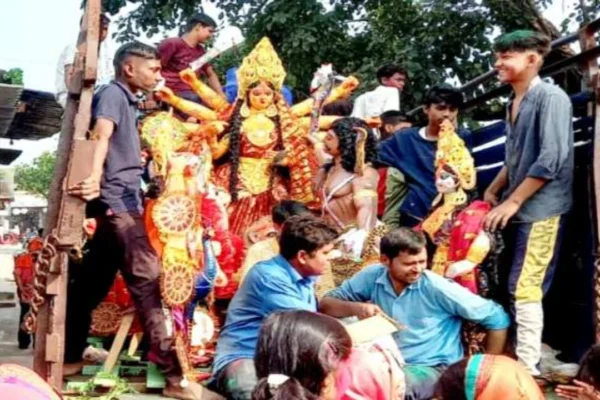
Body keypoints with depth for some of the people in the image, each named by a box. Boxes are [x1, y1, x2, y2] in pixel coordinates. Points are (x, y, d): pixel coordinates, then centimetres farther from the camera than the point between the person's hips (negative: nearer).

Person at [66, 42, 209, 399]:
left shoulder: (126, 99, 20)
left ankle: (69, 356, 21)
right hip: (116, 198, -10)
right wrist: (94, 178, -39)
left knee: (95, 282, 13)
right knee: (147, 279, -14)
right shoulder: (113, 93, -7)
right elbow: (101, 135, -25)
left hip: (122, 199, 10)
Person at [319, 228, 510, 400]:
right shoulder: (372, 276, -5)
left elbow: (498, 318, -9)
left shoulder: (438, 288, -16)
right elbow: (326, 304, 2)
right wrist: (355, 307, -19)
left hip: (432, 369, -3)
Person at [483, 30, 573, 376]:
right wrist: (493, 192, 12)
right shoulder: (514, 103, 13)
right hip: (518, 209, 8)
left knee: (524, 288, -10)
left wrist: (512, 201, -17)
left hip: (541, 209, -8)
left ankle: (528, 367, -4)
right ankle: (519, 356, 19)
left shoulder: (551, 97, -12)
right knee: (519, 289, 11)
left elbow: (551, 160, -19)